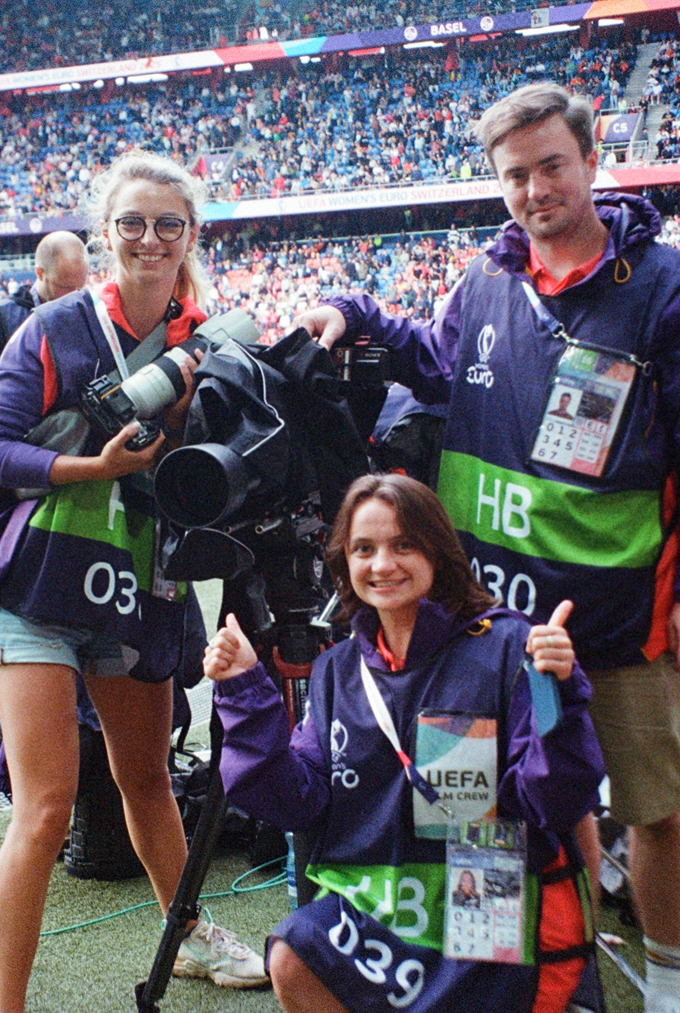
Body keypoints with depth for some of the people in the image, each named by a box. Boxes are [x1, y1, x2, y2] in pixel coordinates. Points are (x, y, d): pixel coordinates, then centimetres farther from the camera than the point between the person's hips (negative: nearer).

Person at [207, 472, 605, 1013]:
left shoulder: (504, 645, -7)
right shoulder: (337, 671, 9)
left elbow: (554, 802, -12)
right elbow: (297, 800, 2)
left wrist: (557, 694, -27)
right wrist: (247, 693, -4)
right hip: (376, 903, 4)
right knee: (293, 961, -21)